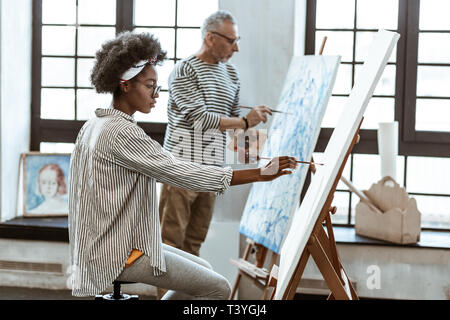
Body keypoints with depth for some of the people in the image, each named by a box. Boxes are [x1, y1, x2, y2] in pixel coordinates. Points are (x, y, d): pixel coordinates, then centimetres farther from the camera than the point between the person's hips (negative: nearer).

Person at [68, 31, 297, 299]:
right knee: (218, 288, -8)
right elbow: (181, 173, -26)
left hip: (102, 244, 10)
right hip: (119, 255, -10)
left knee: (203, 269, 19)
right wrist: (261, 174, -24)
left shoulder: (94, 126, 10)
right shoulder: (121, 133, -22)